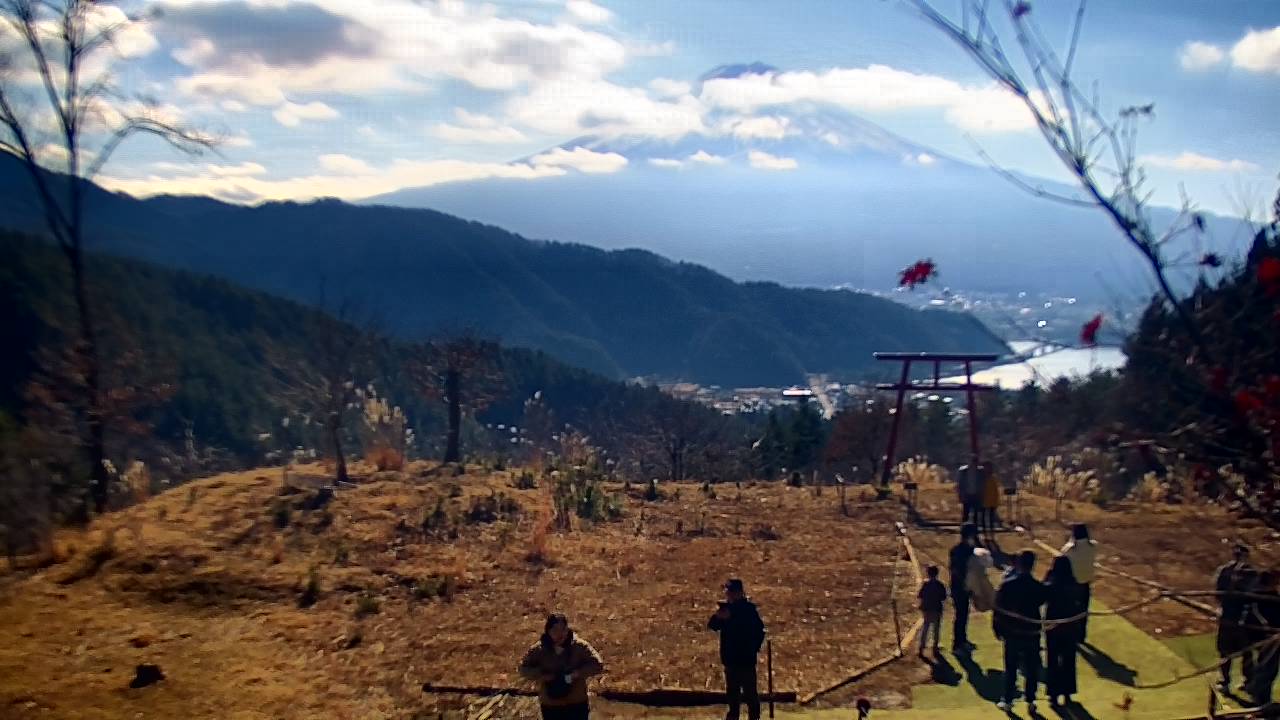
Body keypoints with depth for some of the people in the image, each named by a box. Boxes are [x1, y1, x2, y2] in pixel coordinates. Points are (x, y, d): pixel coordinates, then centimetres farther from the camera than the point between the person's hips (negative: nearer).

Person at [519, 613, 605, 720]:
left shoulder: (580, 646, -15)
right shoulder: (538, 650, -12)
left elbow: (598, 665, -14)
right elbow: (523, 668, -4)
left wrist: (577, 673, -26)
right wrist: (542, 676, -20)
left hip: (577, 704, -1)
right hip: (550, 706, 1)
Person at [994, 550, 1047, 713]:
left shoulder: (1007, 584, -13)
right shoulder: (1037, 586, -13)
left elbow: (999, 608, -8)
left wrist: (998, 629, 3)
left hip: (1012, 632, 0)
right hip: (1032, 633, 0)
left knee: (1010, 668, 12)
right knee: (1031, 669, 13)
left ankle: (1007, 700, 17)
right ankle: (1030, 702, 17)